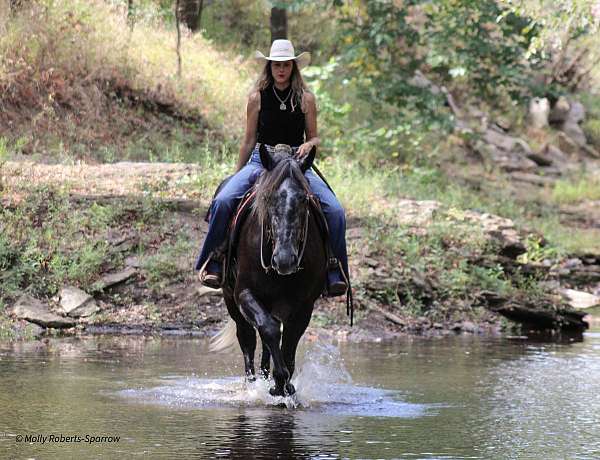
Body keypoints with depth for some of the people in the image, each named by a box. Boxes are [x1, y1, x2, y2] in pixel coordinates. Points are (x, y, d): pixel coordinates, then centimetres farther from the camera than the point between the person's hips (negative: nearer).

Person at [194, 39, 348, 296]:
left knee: (335, 211, -22)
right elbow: (249, 141, 12)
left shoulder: (306, 99, 6)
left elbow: (314, 138, 12)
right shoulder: (258, 98, 5)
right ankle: (213, 266, -20)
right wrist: (237, 176, 13)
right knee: (223, 202, -27)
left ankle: (335, 275, -13)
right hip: (261, 160, 0)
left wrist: (308, 145, -12)